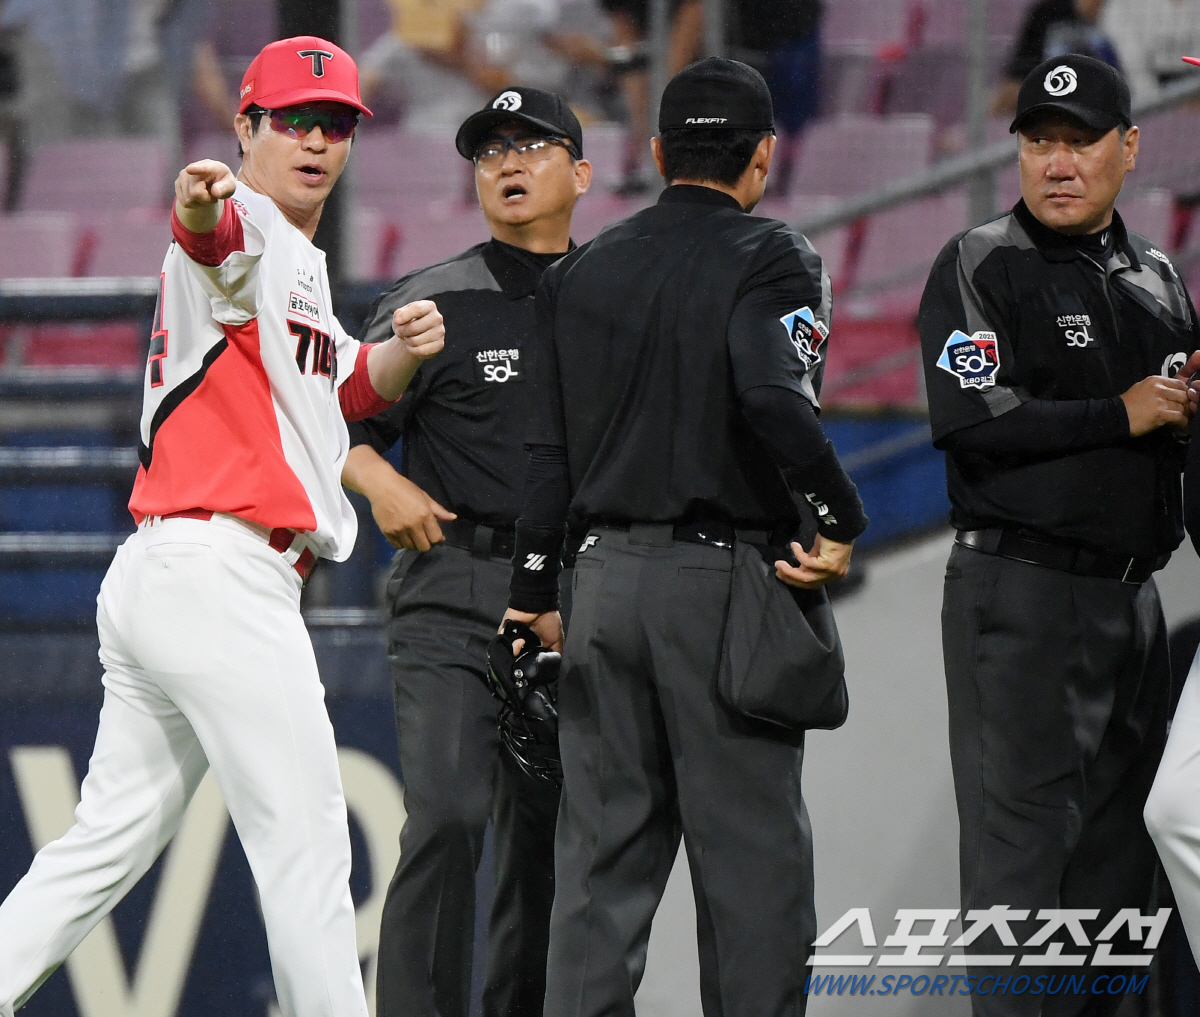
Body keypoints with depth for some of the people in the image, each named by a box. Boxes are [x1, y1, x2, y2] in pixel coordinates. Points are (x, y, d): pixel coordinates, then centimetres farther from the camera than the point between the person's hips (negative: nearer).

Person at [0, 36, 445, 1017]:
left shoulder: (299, 271, 24)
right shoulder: (245, 233, -7)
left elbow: (345, 391, 30)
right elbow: (215, 235, -31)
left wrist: (403, 348, 7)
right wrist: (201, 207, -56)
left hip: (158, 580, 10)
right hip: (222, 576, -10)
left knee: (110, 839, 10)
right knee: (304, 835, -7)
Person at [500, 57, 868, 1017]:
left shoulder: (580, 271, 12)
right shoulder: (771, 257, -6)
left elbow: (547, 451, 11)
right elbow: (773, 396, -23)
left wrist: (538, 590, 16)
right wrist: (840, 521, -13)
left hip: (605, 577, 5)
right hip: (723, 578, -5)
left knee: (604, 845, 8)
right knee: (751, 847, -1)